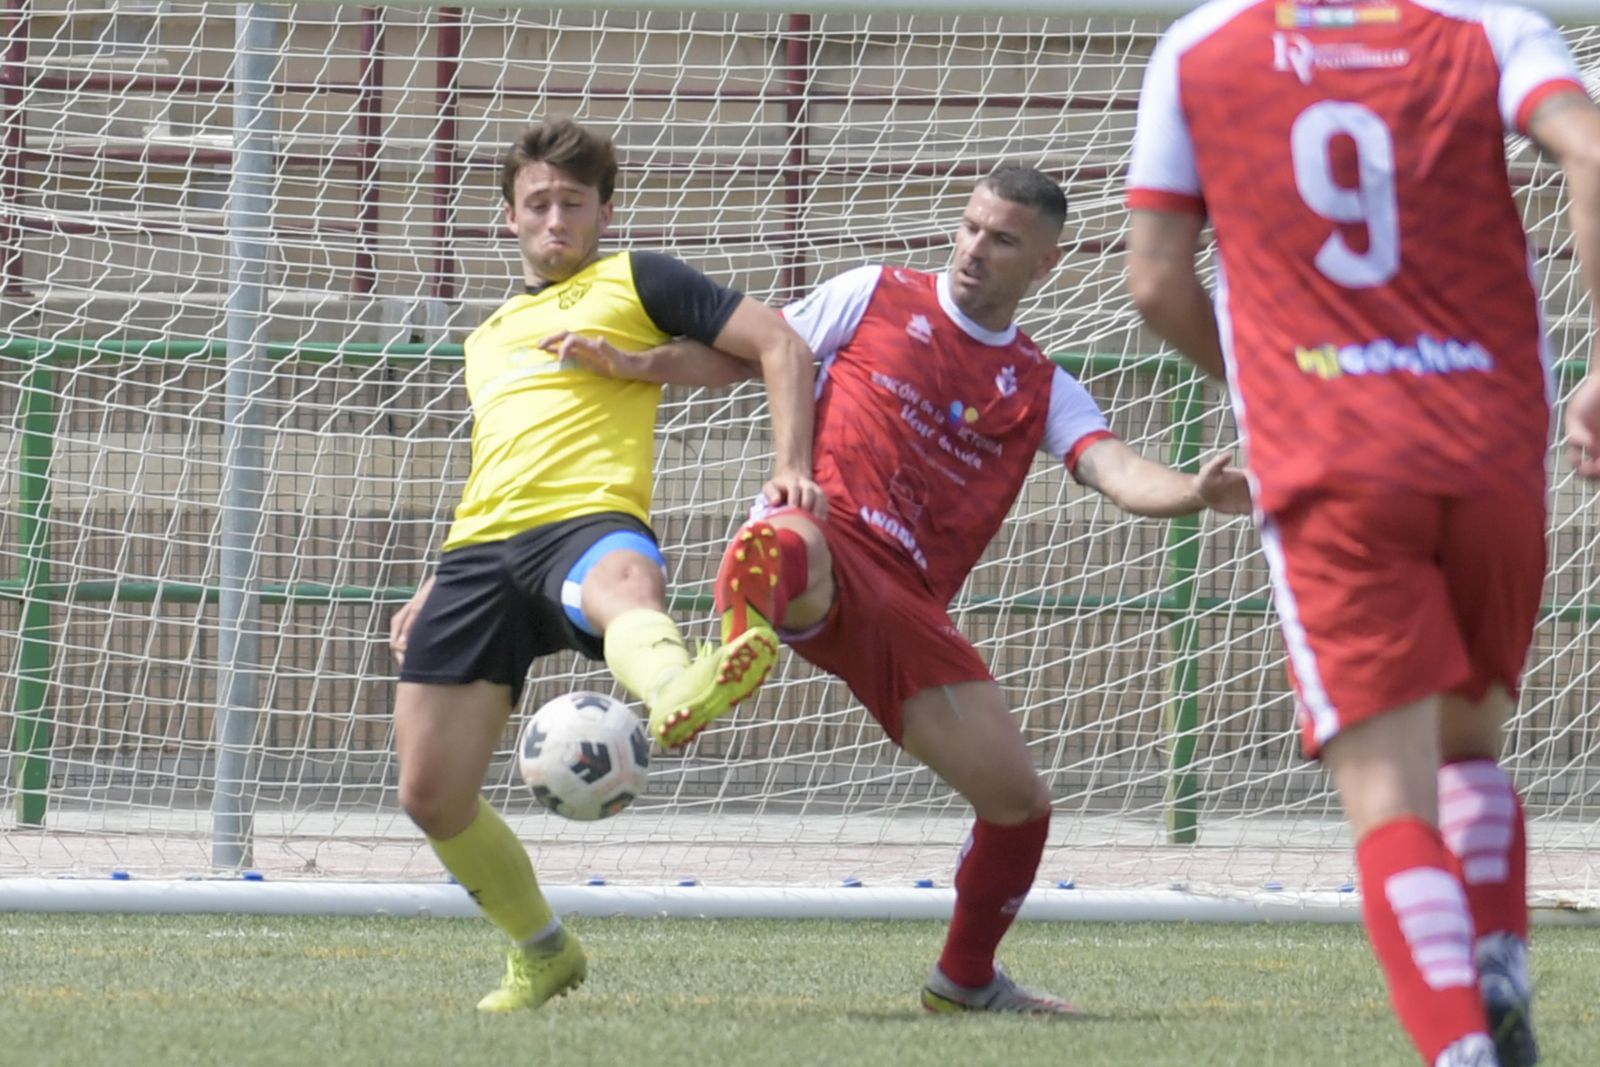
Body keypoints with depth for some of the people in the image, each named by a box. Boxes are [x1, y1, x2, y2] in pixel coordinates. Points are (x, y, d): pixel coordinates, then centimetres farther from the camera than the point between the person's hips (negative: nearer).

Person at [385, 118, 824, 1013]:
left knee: (624, 584, -46)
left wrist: (792, 469, -11)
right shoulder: (490, 336, 32)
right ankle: (543, 953, 22)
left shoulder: (636, 283, 13)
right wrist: (435, 594, 30)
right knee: (432, 794, -2)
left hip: (588, 521, -6)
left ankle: (676, 694, -83)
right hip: (482, 550, 6)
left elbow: (780, 345, 3)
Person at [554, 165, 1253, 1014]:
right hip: (818, 547, -4)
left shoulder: (1042, 391, 16)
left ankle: (965, 978, 27)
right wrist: (635, 364, 3)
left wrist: (1195, 493, -24)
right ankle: (735, 652, -78)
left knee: (1019, 800, 3)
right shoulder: (877, 298, 11)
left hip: (905, 608, 4)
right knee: (793, 546, -44)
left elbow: (1116, 469, -2)